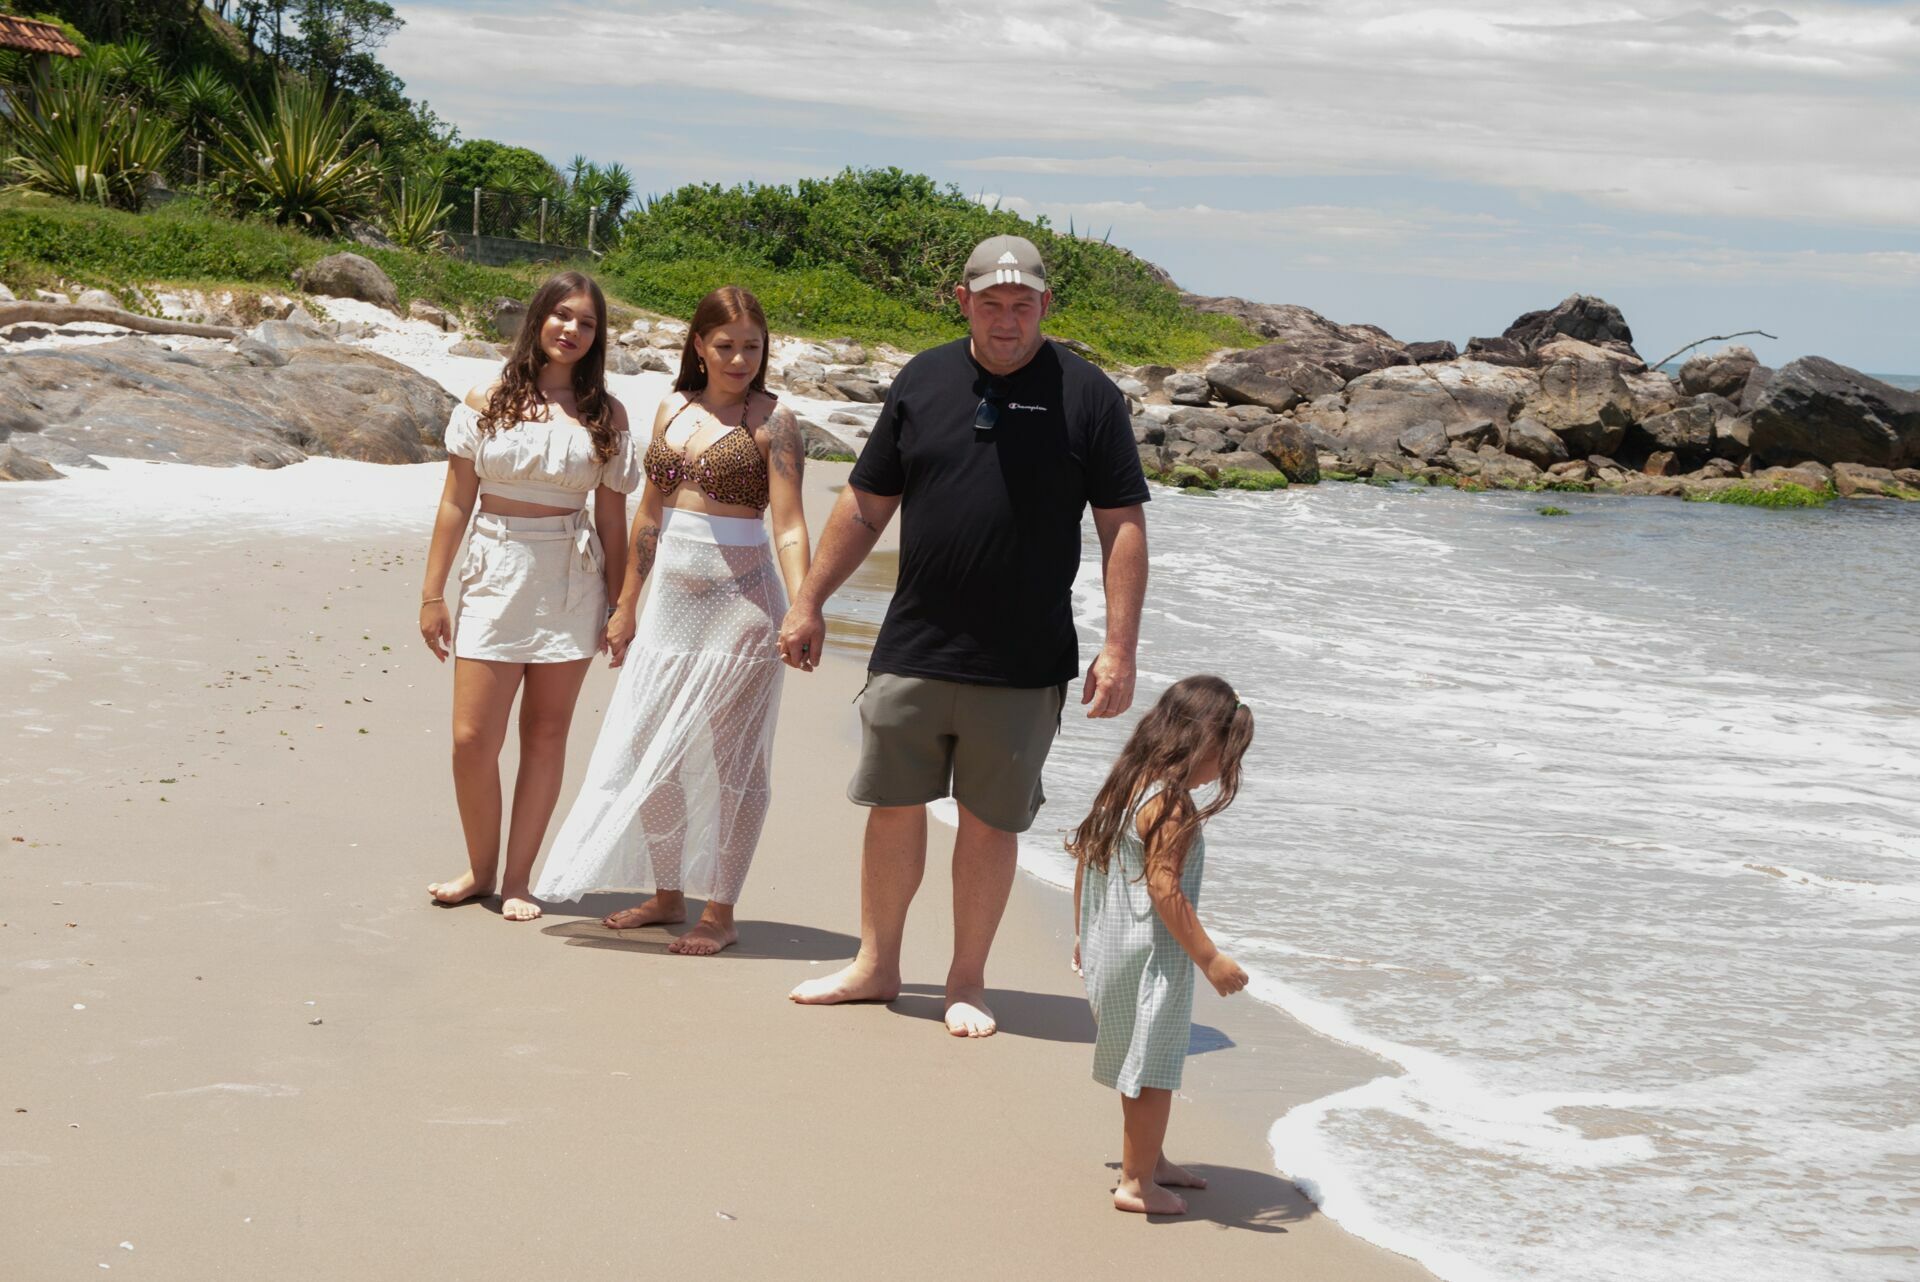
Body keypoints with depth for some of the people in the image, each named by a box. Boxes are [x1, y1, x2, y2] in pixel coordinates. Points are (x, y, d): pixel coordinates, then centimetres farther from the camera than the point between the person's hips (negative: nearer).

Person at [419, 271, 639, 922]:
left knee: (545, 735, 5)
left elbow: (613, 518, 7)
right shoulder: (487, 401, 3)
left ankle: (517, 879, 14)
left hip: (570, 582, 0)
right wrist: (433, 593, 3)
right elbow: (456, 501, 4)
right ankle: (480, 870, 16)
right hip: (495, 575, 0)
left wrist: (620, 609, 5)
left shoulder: (606, 415, 4)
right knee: (472, 739, -4)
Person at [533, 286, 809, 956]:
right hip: (671, 600, 6)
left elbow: (788, 526, -14)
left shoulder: (772, 421, -7)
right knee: (650, 750, 10)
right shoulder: (673, 411, 10)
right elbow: (650, 513, 16)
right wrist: (626, 605, 18)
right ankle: (668, 894, 24)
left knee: (727, 758, 0)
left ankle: (720, 912, 9)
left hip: (739, 601, -6)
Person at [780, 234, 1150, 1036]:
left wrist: (1119, 650, -9)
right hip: (912, 651, 3)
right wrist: (808, 602, 12)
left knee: (990, 822, 6)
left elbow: (1123, 527, -3)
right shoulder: (923, 382, 7)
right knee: (893, 808, 8)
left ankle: (967, 982, 20)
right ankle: (876, 967, 24)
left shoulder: (1087, 396, -2)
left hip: (1023, 668, -2)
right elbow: (866, 505, 13)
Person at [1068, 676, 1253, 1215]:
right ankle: (1137, 1182, 9)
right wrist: (1209, 958, -22)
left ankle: (1150, 1161, 36)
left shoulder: (1121, 786, 7)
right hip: (1151, 962, -9)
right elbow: (1164, 889, -25)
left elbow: (1084, 861, 13)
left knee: (1140, 1066, 22)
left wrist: (1084, 934, 25)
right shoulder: (1172, 806, -21)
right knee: (1153, 1070, 2)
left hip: (1107, 951, 9)